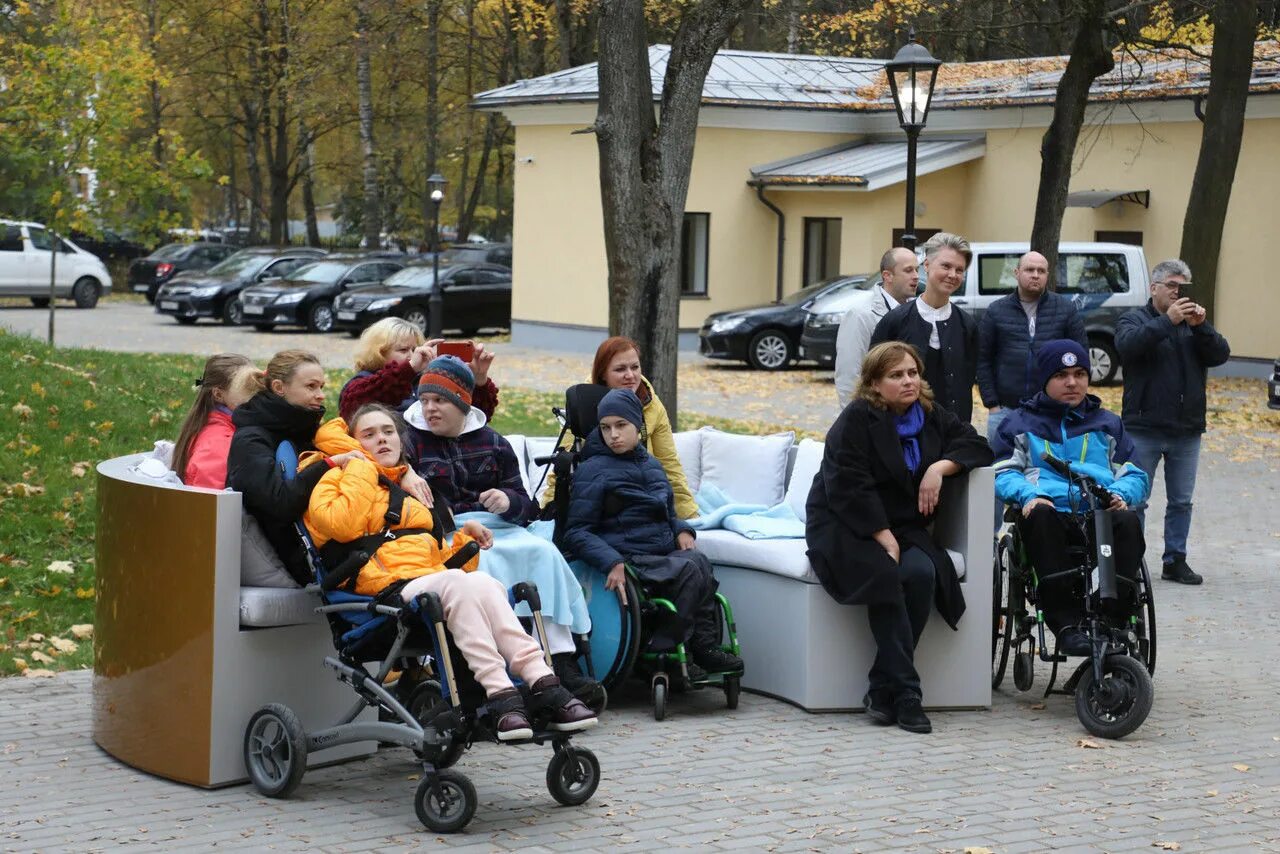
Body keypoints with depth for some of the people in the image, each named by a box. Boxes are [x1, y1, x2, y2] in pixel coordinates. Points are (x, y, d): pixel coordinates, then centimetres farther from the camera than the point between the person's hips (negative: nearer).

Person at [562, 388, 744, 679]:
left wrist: (681, 531, 8)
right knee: (689, 569, -28)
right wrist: (612, 563, -22)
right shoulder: (592, 470, -2)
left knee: (699, 561, -25)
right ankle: (663, 655, -22)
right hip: (630, 561, -6)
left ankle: (704, 647, -22)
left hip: (664, 553, 6)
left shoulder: (651, 465, 19)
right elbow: (577, 532, -7)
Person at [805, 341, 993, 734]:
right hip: (845, 526, -5)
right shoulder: (857, 419, -8)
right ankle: (904, 691, -31)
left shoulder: (931, 417, 11)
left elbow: (976, 444, 12)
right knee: (885, 573, -34)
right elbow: (848, 486, -17)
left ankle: (882, 689, -23)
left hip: (902, 526, 5)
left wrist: (941, 467, -8)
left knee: (922, 572, -28)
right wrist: (883, 538, -22)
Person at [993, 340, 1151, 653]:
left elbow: (1135, 475, 21)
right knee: (1039, 517, -39)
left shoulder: (1108, 424, 30)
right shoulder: (1020, 423, 25)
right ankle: (1066, 624, -45)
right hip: (1050, 510, -1)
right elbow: (1003, 472, 11)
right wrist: (1028, 495, -12)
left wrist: (1121, 494, -4)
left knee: (1128, 521, -35)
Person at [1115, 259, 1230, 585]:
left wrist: (1201, 327, -18)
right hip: (1144, 428, -4)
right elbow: (1127, 345, -21)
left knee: (1181, 501, 9)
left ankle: (1175, 561, 17)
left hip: (1187, 430, 4)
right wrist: (1167, 321, -26)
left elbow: (1220, 355, -2)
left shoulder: (1194, 323, 11)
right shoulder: (1135, 320, 1)